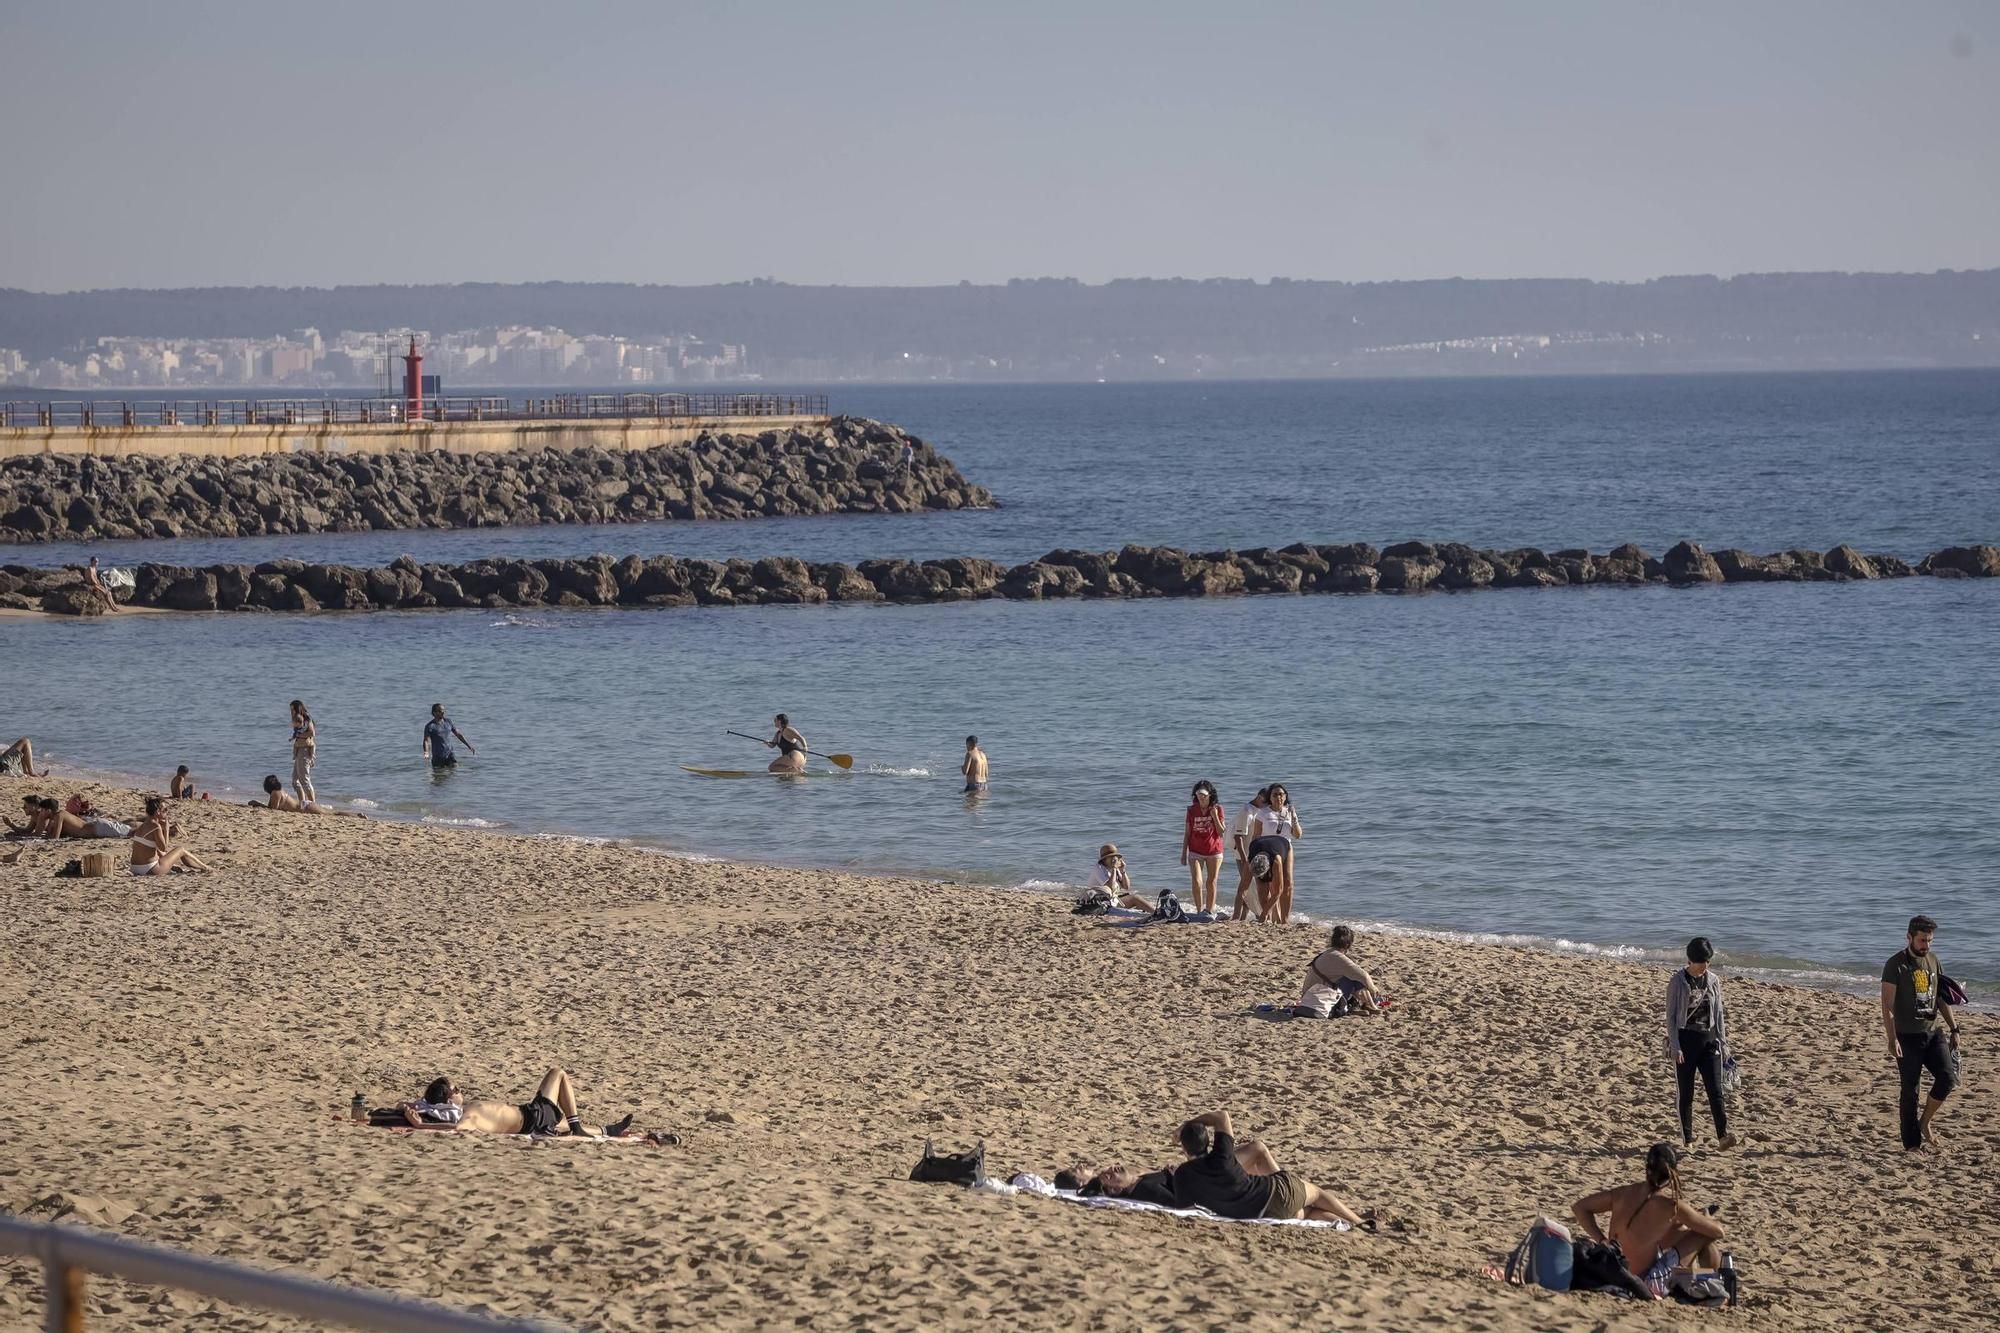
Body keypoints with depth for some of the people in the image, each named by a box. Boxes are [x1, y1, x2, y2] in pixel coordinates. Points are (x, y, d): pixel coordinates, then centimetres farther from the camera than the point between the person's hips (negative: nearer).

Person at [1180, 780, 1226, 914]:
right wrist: (1183, 853, 5)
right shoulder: (1192, 810, 0)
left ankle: (1209, 911, 17)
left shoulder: (1217, 809, -3)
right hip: (1195, 852, 0)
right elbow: (1187, 833, 5)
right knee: (1196, 882, -12)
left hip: (1214, 851, 0)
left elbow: (1221, 832, -5)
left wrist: (1215, 817, -18)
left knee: (1211, 882, 6)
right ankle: (1199, 911, -3)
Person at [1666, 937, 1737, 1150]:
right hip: (1686, 1040, -3)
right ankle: (1687, 1138, 14)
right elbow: (1671, 1015, -5)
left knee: (1715, 1090, -8)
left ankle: (1723, 1136, -15)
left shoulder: (1713, 981, 5)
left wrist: (1722, 1043, 10)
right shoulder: (1678, 982, -6)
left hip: (1708, 1040, 3)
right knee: (1686, 1093, 4)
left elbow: (1718, 1014, 12)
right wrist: (1675, 1046, -12)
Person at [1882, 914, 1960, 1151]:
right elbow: (1887, 1006, -14)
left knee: (1947, 1078, -9)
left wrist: (1954, 1029, 9)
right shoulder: (1895, 965, -10)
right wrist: (1892, 1040, -21)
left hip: (1933, 1033, 5)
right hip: (1908, 1037, -5)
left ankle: (1924, 1123, 12)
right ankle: (1912, 1143, 9)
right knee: (1910, 1091, 0)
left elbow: (1941, 999, 16)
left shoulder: (1933, 961, 9)